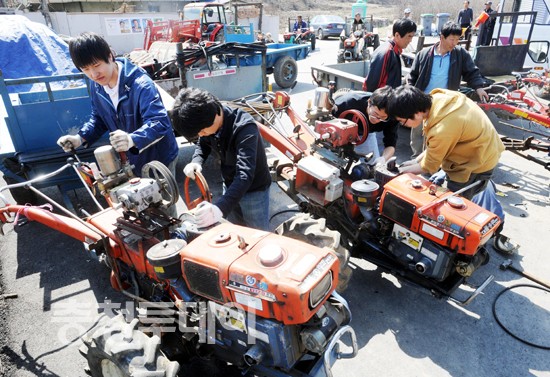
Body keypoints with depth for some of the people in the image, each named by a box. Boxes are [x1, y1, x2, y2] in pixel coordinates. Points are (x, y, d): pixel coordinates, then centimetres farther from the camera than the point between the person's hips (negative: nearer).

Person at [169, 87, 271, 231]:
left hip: (254, 191, -6)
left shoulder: (245, 127, -34)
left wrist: (221, 207, -56)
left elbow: (245, 174, -43)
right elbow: (203, 144, 8)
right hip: (230, 187, 6)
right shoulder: (208, 123, -13)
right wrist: (196, 161, -16)